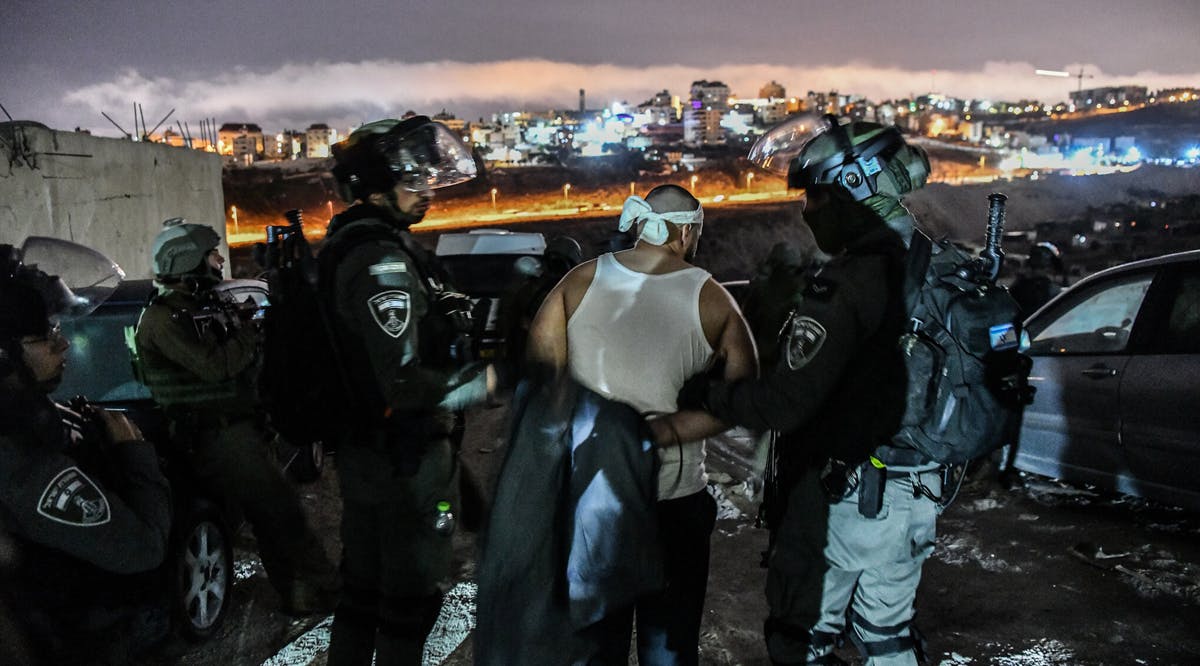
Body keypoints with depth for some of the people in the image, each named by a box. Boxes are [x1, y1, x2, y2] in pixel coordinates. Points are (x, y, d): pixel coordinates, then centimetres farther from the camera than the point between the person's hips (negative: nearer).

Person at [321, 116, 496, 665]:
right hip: (406, 457, -9)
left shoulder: (346, 246, 9)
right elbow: (406, 384, -27)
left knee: (362, 589, 21)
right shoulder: (384, 262, -22)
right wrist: (484, 381, -15)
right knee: (412, 597, 6)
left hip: (360, 450, 9)